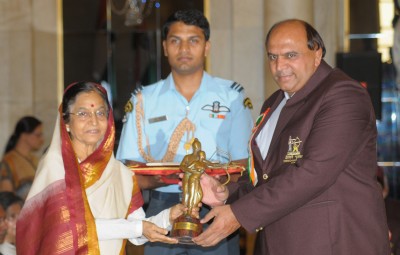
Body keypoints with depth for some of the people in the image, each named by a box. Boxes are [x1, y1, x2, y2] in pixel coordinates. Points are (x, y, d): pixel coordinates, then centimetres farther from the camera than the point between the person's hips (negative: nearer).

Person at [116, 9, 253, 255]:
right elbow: (132, 170, 4)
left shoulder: (232, 95, 6)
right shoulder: (143, 100, 9)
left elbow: (242, 164, 3)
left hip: (215, 210, -1)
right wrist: (162, 178, -16)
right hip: (162, 207, 1)